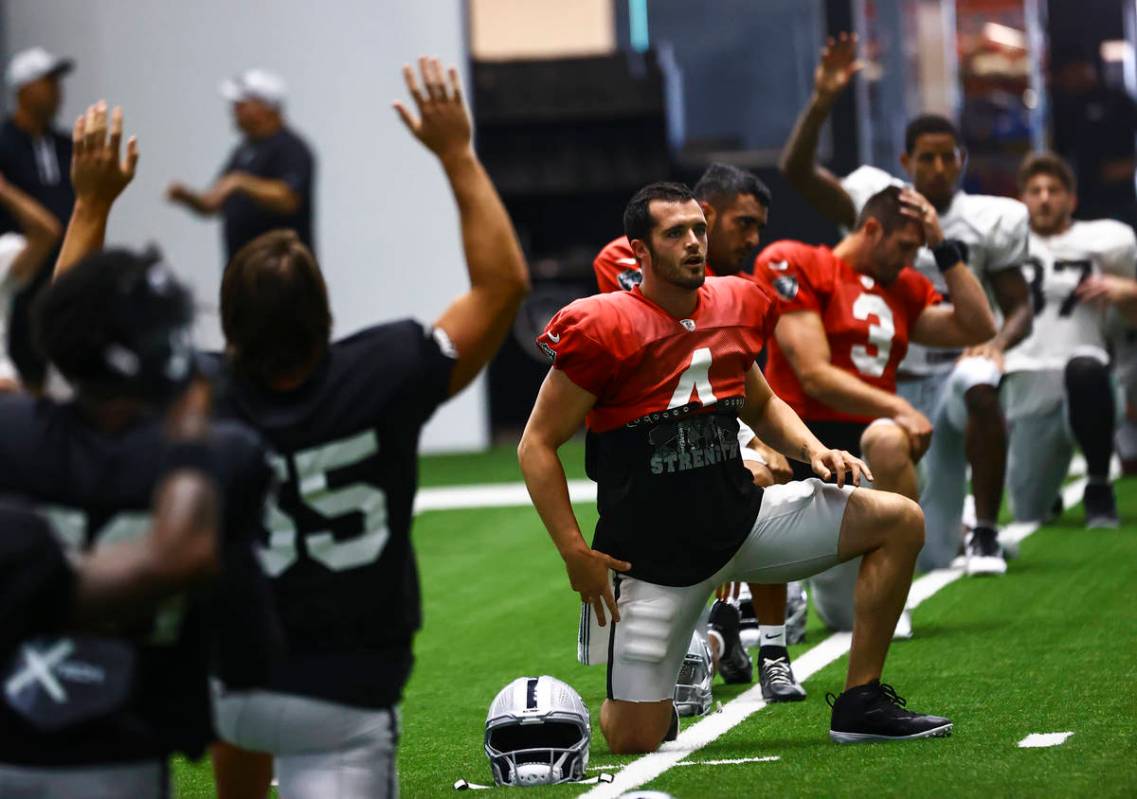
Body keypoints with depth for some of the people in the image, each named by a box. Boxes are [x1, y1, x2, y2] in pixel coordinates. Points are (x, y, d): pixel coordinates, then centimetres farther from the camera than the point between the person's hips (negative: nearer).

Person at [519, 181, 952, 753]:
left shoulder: (733, 308, 4)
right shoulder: (604, 330, -14)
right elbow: (537, 447, -9)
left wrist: (813, 449, 2)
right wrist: (576, 555, -15)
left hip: (743, 518, 5)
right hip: (652, 553, -5)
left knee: (898, 520, -7)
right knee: (633, 742, -9)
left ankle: (861, 704, -1)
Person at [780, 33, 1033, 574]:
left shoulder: (989, 220, 0)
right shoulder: (878, 203, -1)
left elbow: (1019, 308, 2)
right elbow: (796, 171, -13)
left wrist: (997, 342, -21)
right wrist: (823, 101, -28)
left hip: (950, 370, -1)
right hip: (888, 381, 1)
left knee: (979, 387, -41)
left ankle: (985, 533, -26)